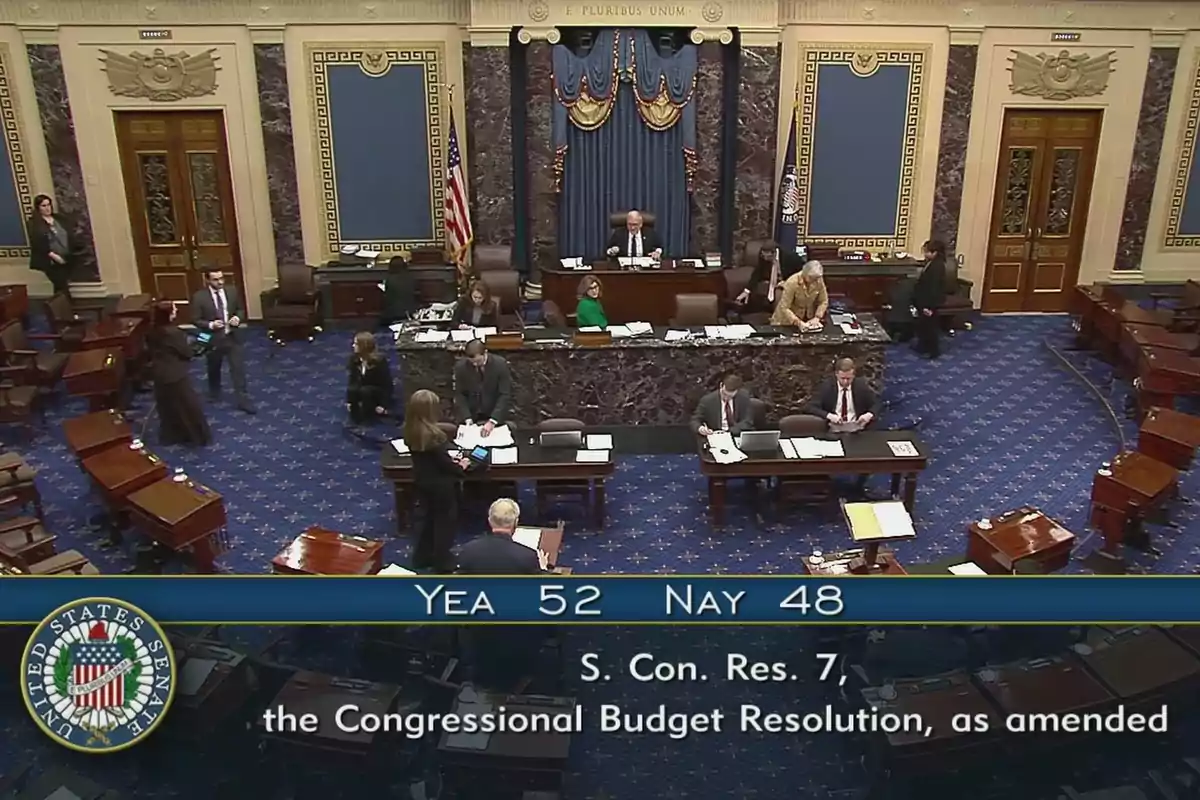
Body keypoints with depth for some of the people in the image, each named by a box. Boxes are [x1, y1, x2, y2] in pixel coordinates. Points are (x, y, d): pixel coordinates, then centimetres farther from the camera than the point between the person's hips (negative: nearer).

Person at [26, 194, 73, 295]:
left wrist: (70, 254, 4)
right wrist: (53, 255, -20)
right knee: (61, 286, -10)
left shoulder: (58, 219, 12)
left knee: (64, 285, 11)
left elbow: (68, 236, 14)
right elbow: (37, 243, -14)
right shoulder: (33, 223, -6)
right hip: (51, 262, -6)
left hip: (65, 259, 6)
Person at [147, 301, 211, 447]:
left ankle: (170, 436, 32)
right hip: (175, 376, -8)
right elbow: (188, 353, -17)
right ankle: (199, 437, 16)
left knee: (167, 406, 21)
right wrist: (188, 343, 3)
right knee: (190, 405, 6)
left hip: (159, 374, 8)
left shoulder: (152, 331, -1)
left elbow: (150, 350, 11)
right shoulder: (174, 332, -25)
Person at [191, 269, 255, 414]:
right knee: (214, 369, 20)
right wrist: (210, 325, -25)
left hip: (232, 336, 1)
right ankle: (214, 392, 46)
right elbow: (195, 320, -8)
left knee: (238, 368, -2)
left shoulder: (233, 291, -4)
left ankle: (243, 400, 4)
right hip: (213, 338, -1)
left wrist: (238, 318, -14)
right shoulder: (199, 297, -12)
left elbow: (241, 309, 8)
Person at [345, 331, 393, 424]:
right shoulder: (354, 359, -11)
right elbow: (352, 379, -7)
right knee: (351, 389, -29)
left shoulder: (379, 360, -24)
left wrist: (383, 405, -23)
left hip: (379, 391, -4)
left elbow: (387, 383, -20)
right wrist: (349, 401, -11)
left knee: (365, 391, -35)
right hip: (362, 388, 4)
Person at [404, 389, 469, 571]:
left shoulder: (410, 431, -7)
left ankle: (422, 557, 35)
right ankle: (443, 562, 25)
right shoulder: (434, 434, -31)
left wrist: (450, 455, 5)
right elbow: (445, 463, -22)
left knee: (428, 518, 24)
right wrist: (460, 467, -4)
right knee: (445, 521, 12)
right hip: (441, 485, -7)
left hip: (422, 481, 7)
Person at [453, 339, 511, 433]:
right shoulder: (461, 366, -6)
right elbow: (460, 395, -1)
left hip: (496, 417, -1)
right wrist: (467, 419, -15)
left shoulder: (500, 364, -12)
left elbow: (505, 395, -13)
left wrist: (492, 421, -23)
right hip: (471, 417, 1)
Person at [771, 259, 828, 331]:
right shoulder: (792, 282, -27)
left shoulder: (819, 280, -14)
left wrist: (817, 318, -17)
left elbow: (823, 301, -3)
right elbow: (784, 308, -26)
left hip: (808, 318, 3)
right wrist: (798, 322, -35)